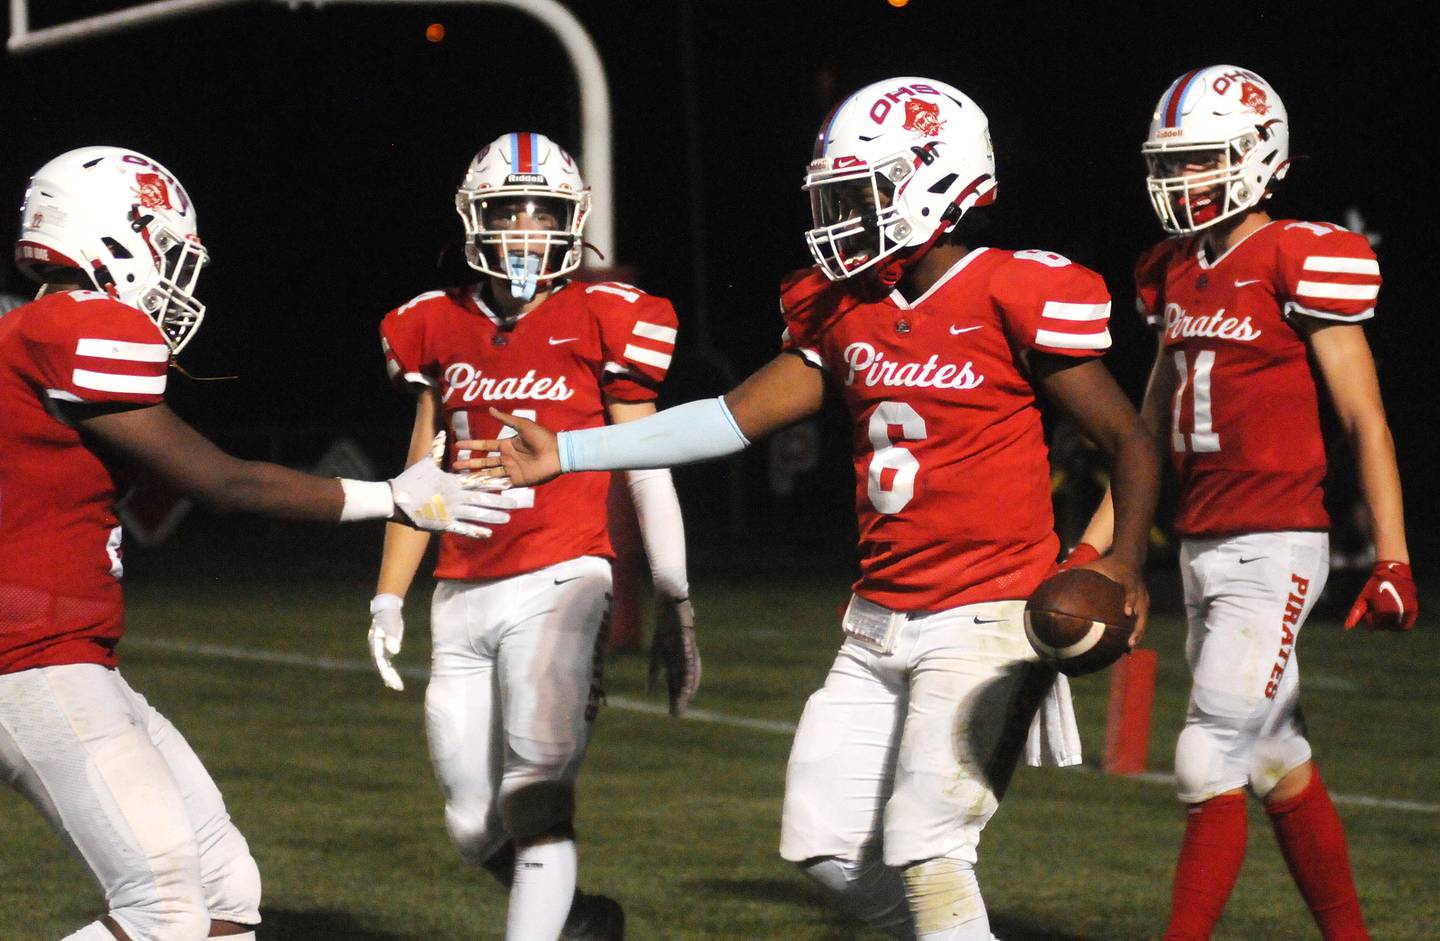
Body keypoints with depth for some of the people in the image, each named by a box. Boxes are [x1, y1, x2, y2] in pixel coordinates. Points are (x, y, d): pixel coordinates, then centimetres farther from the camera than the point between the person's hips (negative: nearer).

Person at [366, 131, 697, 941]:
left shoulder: (600, 323, -1)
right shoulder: (440, 329, 11)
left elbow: (648, 475, 1)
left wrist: (676, 604, 0)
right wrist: (387, 599, 15)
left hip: (558, 584, -5)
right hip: (463, 597, 5)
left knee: (537, 798, -17)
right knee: (475, 826, 6)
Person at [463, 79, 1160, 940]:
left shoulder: (1011, 300, -11)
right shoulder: (845, 312, 9)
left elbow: (1131, 443, -5)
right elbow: (736, 418, 11)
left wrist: (1126, 562, -21)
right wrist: (565, 455, 9)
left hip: (985, 621, -8)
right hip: (881, 626, 8)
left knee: (924, 850, -13)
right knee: (826, 845, 7)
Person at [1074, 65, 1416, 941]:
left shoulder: (1299, 263, -11)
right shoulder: (1177, 276, 11)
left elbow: (1366, 423, -11)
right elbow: (1150, 429, 19)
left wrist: (1394, 562, -16)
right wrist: (1094, 549, 14)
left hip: (1275, 549, -8)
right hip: (1202, 547, 8)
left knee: (1210, 761, -11)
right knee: (1278, 764, 13)